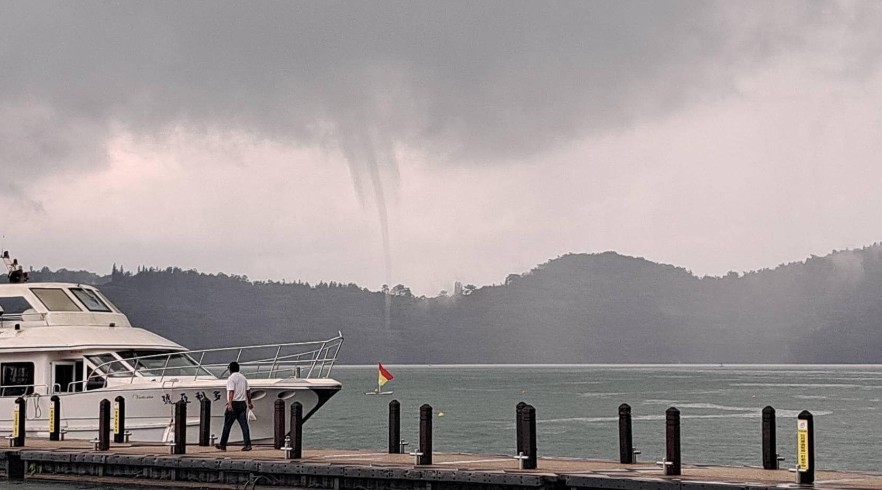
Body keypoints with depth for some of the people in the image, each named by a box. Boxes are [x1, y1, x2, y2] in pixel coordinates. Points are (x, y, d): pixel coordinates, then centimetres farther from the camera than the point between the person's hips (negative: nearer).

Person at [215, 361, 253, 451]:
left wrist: (229, 403, -29)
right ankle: (248, 444, -8)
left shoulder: (231, 378, -9)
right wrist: (249, 402, 28)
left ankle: (223, 445, 9)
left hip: (234, 404, -6)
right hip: (243, 403, 6)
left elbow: (231, 391, -21)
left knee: (227, 425, 3)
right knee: (244, 424, 1)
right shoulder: (243, 377, 14)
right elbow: (248, 391, 19)